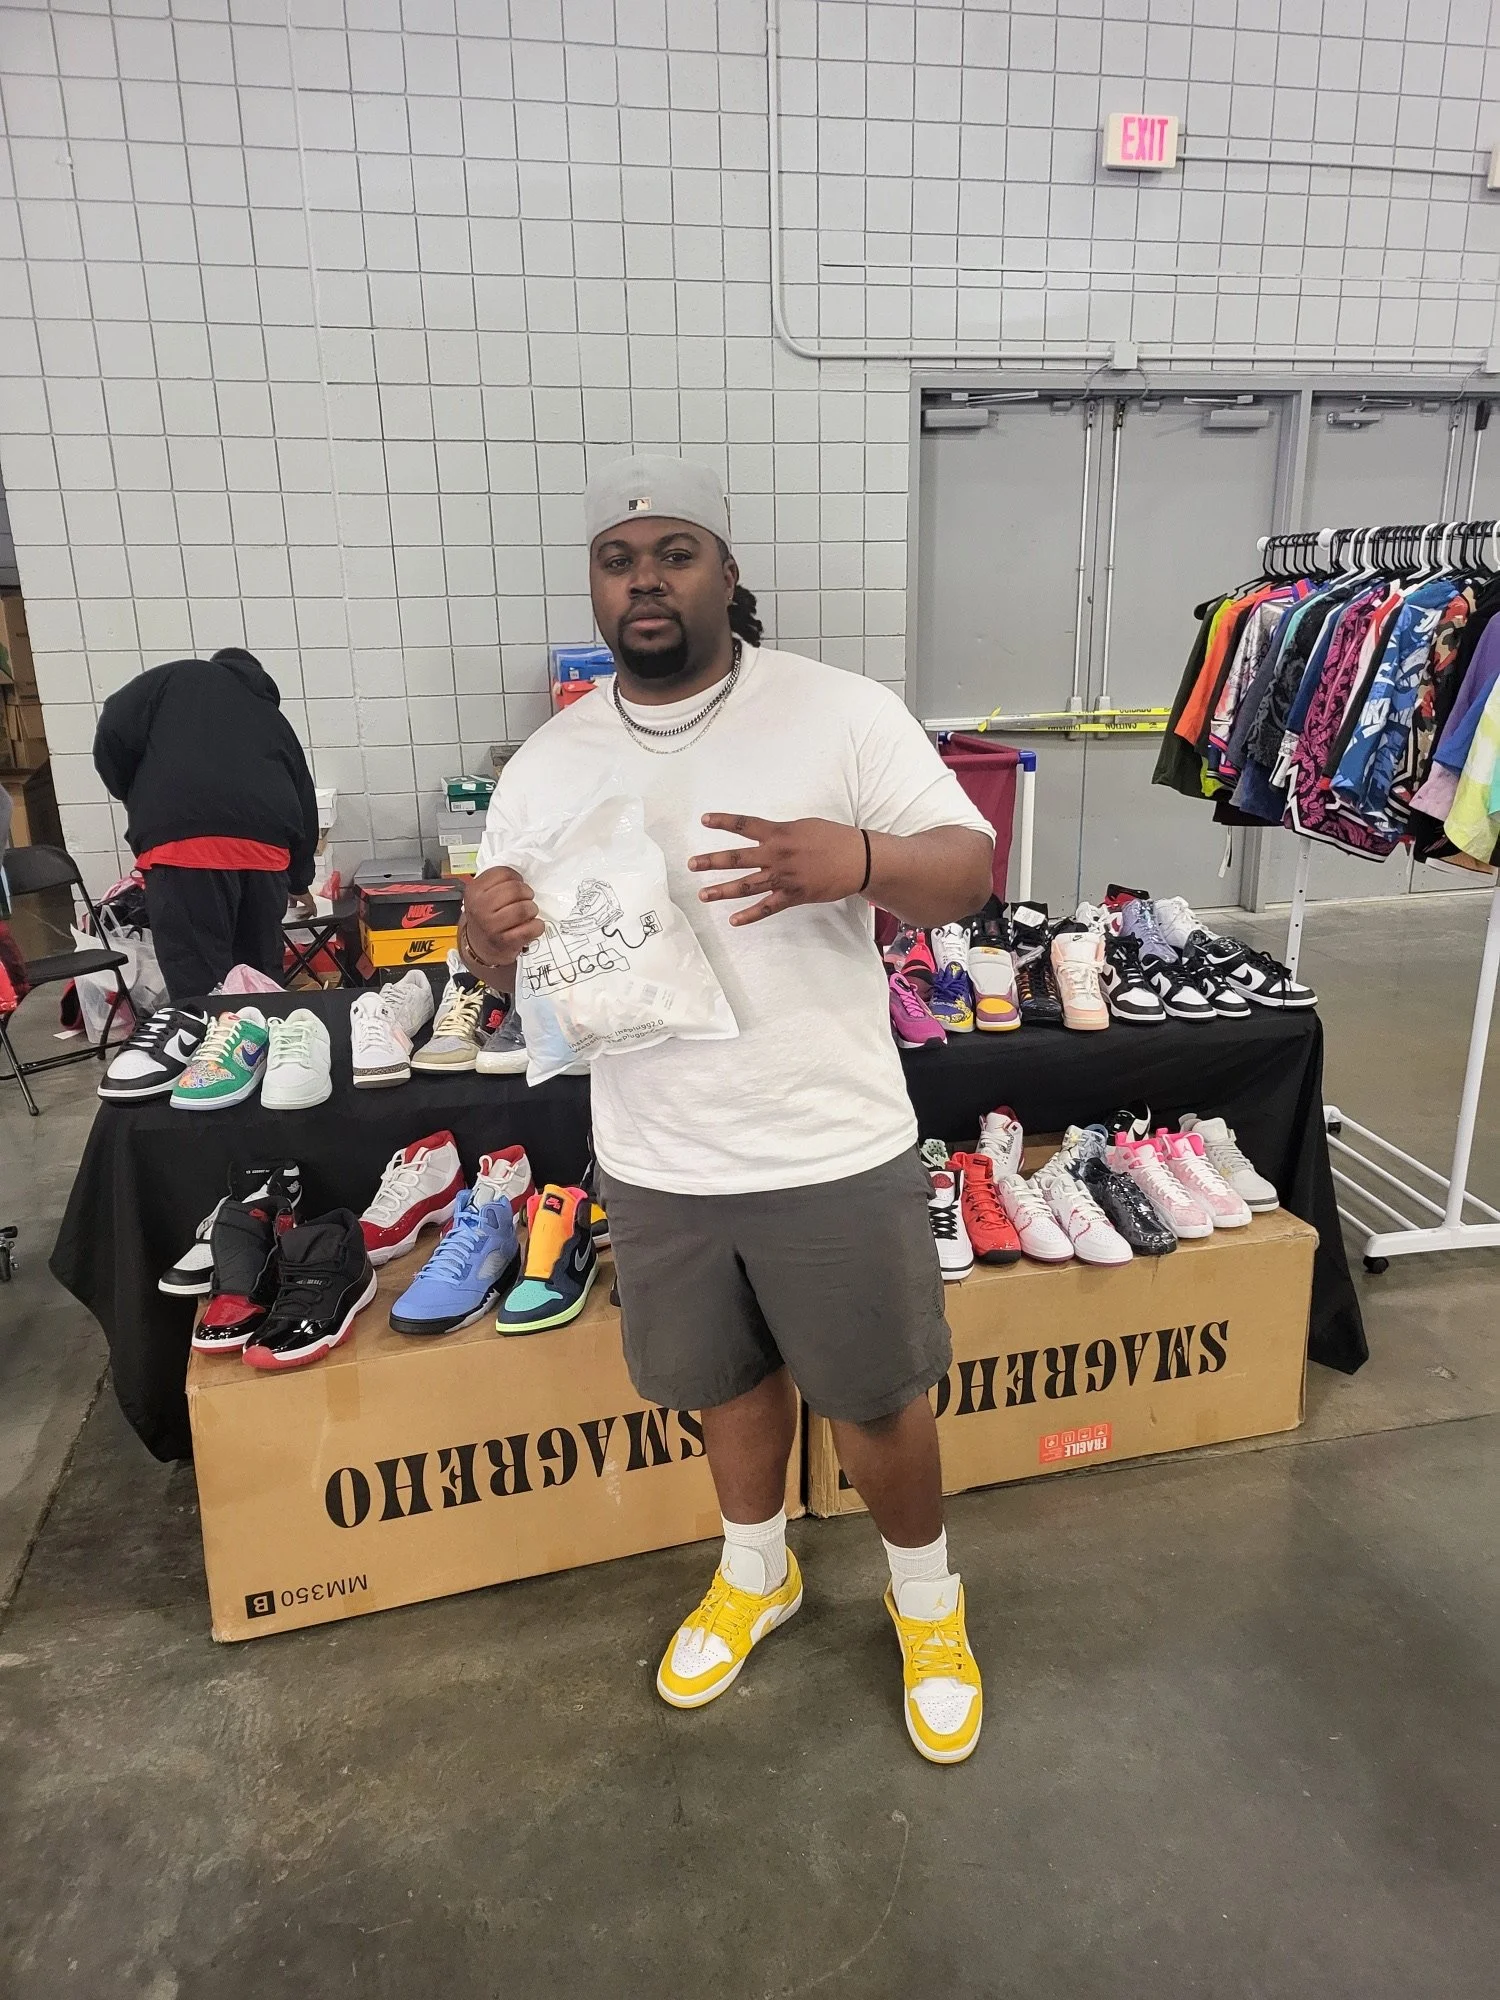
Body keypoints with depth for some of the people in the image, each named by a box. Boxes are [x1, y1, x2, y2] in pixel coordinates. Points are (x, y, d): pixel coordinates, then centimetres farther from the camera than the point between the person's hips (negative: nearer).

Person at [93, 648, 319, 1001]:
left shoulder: (179, 677, 22)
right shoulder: (274, 718, 32)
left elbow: (114, 730, 7)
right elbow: (305, 804, 32)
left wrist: (136, 797, 23)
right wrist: (299, 882, 44)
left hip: (184, 842, -4)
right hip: (264, 848, 4)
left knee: (199, 989, -5)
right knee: (261, 979, 16)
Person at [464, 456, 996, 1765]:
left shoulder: (844, 713, -8)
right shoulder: (548, 763, 3)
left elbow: (971, 869, -10)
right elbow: (503, 970, 5)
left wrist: (861, 860, -32)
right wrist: (488, 928, -20)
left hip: (833, 1151, -3)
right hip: (653, 1162, 4)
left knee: (877, 1398, 14)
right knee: (726, 1381, 23)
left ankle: (928, 1596, 43)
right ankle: (757, 1573, 51)